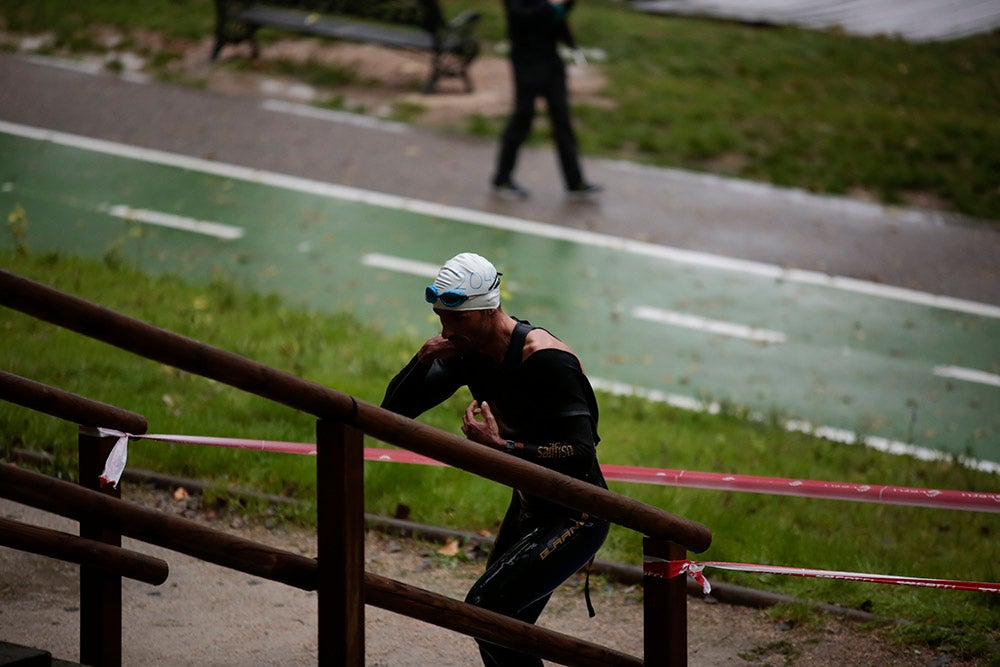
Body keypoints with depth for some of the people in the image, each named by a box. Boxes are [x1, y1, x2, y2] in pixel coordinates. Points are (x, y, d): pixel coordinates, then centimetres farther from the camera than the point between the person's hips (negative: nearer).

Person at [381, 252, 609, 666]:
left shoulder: (544, 359, -26)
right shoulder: (466, 351, -2)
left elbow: (581, 453, -30)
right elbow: (394, 411, 3)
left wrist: (501, 448, -36)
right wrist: (422, 361, -15)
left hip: (575, 518, -9)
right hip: (529, 507, 9)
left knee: (485, 608, -21)